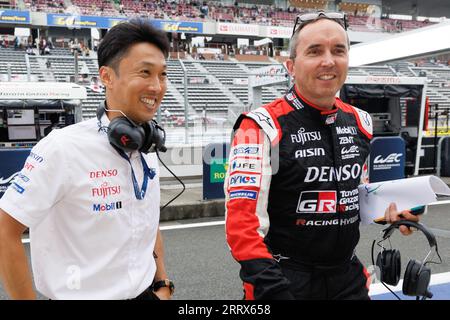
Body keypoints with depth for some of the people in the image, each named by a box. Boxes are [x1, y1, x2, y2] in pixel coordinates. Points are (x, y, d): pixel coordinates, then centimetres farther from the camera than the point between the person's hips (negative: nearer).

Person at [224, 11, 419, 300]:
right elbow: (241, 218, -23)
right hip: (285, 280, -6)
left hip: (349, 277, 6)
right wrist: (272, 289, -28)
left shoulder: (360, 123, 3)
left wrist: (386, 209, -1)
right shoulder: (263, 128, -18)